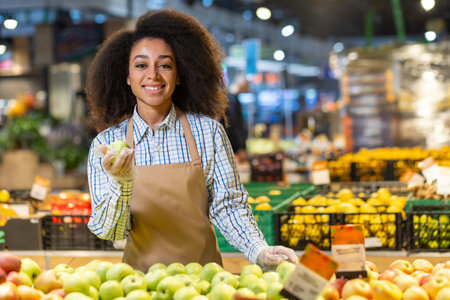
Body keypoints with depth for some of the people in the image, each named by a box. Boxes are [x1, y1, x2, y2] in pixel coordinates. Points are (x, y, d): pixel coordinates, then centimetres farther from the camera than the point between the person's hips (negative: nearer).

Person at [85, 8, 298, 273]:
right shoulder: (106, 144, -1)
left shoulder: (208, 132, 0)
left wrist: (259, 250, -12)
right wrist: (122, 184, -22)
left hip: (203, 272, 0)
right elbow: (108, 232, -4)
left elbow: (228, 205, 4)